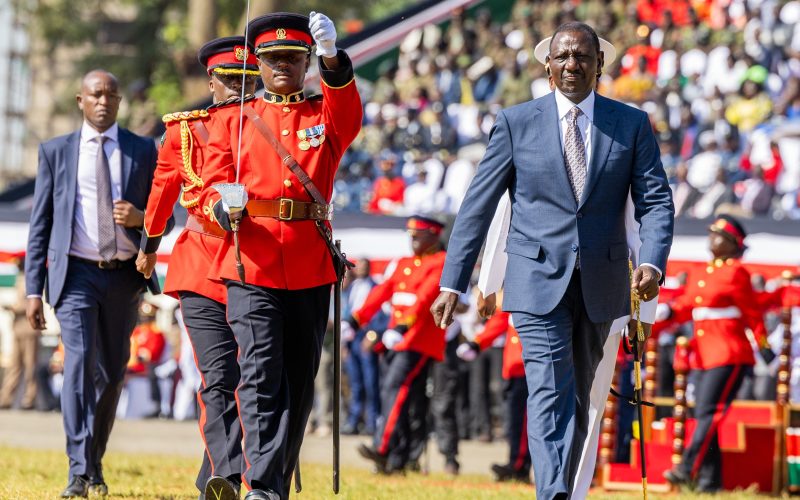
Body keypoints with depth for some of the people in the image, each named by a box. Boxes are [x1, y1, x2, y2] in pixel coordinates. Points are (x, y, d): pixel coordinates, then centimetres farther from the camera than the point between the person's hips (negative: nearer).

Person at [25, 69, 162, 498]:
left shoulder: (143, 151, 7)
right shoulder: (55, 152, 6)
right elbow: (40, 224, 6)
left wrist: (140, 218, -14)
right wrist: (33, 290, -1)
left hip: (124, 275, 2)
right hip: (76, 273, -2)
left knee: (112, 372, 9)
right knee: (79, 362, -16)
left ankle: (95, 465, 25)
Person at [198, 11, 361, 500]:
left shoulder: (326, 116, 11)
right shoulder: (232, 119, 10)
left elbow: (348, 112, -14)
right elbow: (211, 187, 3)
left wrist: (333, 58, -33)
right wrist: (223, 206, -22)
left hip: (311, 270, 2)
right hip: (252, 265, -2)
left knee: (300, 383, 8)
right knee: (261, 377, -12)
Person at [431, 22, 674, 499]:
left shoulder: (632, 124, 4)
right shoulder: (516, 123, 1)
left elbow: (656, 201, 0)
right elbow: (478, 206, 2)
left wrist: (652, 263, -19)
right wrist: (453, 283, -2)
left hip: (600, 285, 3)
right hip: (539, 282, -2)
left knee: (578, 400, 12)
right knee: (550, 395, -15)